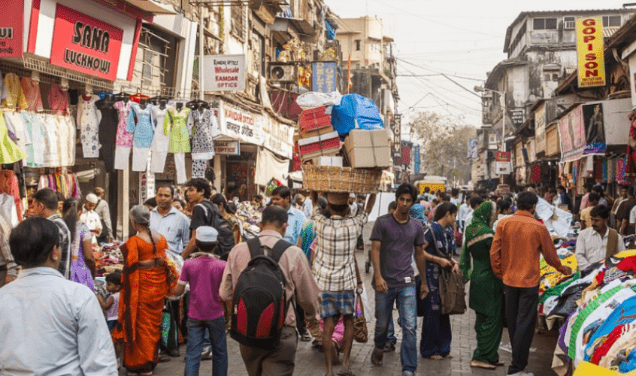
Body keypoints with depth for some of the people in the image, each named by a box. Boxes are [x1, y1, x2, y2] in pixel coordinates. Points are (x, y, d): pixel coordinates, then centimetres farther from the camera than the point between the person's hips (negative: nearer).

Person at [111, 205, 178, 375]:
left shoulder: (133, 242, -16)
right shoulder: (161, 238, 1)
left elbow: (131, 266, -19)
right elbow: (166, 260, 6)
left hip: (142, 287, -5)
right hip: (159, 286, 5)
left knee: (142, 324, 7)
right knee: (155, 324, 17)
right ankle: (152, 359, 30)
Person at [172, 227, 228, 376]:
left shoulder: (188, 264, -7)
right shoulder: (221, 265, -10)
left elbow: (178, 291, -3)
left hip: (195, 316, 1)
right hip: (216, 315, -1)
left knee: (192, 355, 3)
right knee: (219, 353, 15)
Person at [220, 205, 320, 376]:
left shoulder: (238, 250, -4)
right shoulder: (294, 253, -11)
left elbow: (225, 294, 2)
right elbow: (308, 297, -2)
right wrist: (311, 317, 20)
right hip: (281, 334, -4)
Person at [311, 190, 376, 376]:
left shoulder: (322, 224, -10)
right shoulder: (353, 226, -10)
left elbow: (314, 202, 6)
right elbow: (368, 208, 6)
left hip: (323, 283, 0)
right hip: (346, 283, 0)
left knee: (328, 325, 3)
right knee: (348, 321, 16)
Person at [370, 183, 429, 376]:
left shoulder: (416, 227, 7)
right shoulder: (382, 222, -3)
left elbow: (419, 254, 15)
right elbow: (375, 250, -7)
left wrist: (424, 282, 17)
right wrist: (378, 276, -18)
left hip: (407, 284, 1)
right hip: (385, 283, -1)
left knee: (410, 327, -8)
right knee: (382, 324, 13)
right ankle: (379, 350, 43)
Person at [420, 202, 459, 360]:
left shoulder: (446, 233, 13)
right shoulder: (432, 229, -13)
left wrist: (453, 262, 2)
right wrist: (439, 260, -18)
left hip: (443, 276, 8)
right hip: (431, 275, -8)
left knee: (443, 310, 11)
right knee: (432, 311, -3)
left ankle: (442, 347, 21)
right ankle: (429, 350, 8)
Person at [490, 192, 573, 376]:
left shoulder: (503, 224, -4)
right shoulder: (538, 227, -9)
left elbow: (494, 253, -3)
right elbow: (550, 254, 3)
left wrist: (500, 274, 11)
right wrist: (562, 268, 21)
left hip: (509, 280, 4)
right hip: (529, 281, -4)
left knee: (512, 323, 16)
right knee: (525, 324, 1)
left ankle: (518, 357, 33)